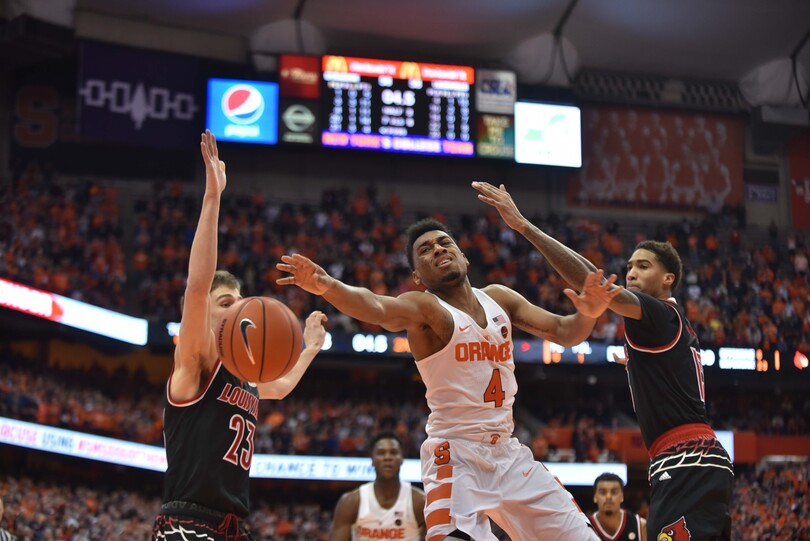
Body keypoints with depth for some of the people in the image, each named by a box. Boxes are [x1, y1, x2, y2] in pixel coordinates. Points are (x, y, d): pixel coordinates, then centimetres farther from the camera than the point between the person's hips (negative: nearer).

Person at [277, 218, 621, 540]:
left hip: (509, 454, 6)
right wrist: (326, 286, -50)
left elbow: (563, 333, 9)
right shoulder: (423, 307, -8)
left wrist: (587, 314, -15)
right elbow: (375, 307, -29)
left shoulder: (499, 298, 10)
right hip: (455, 455, -6)